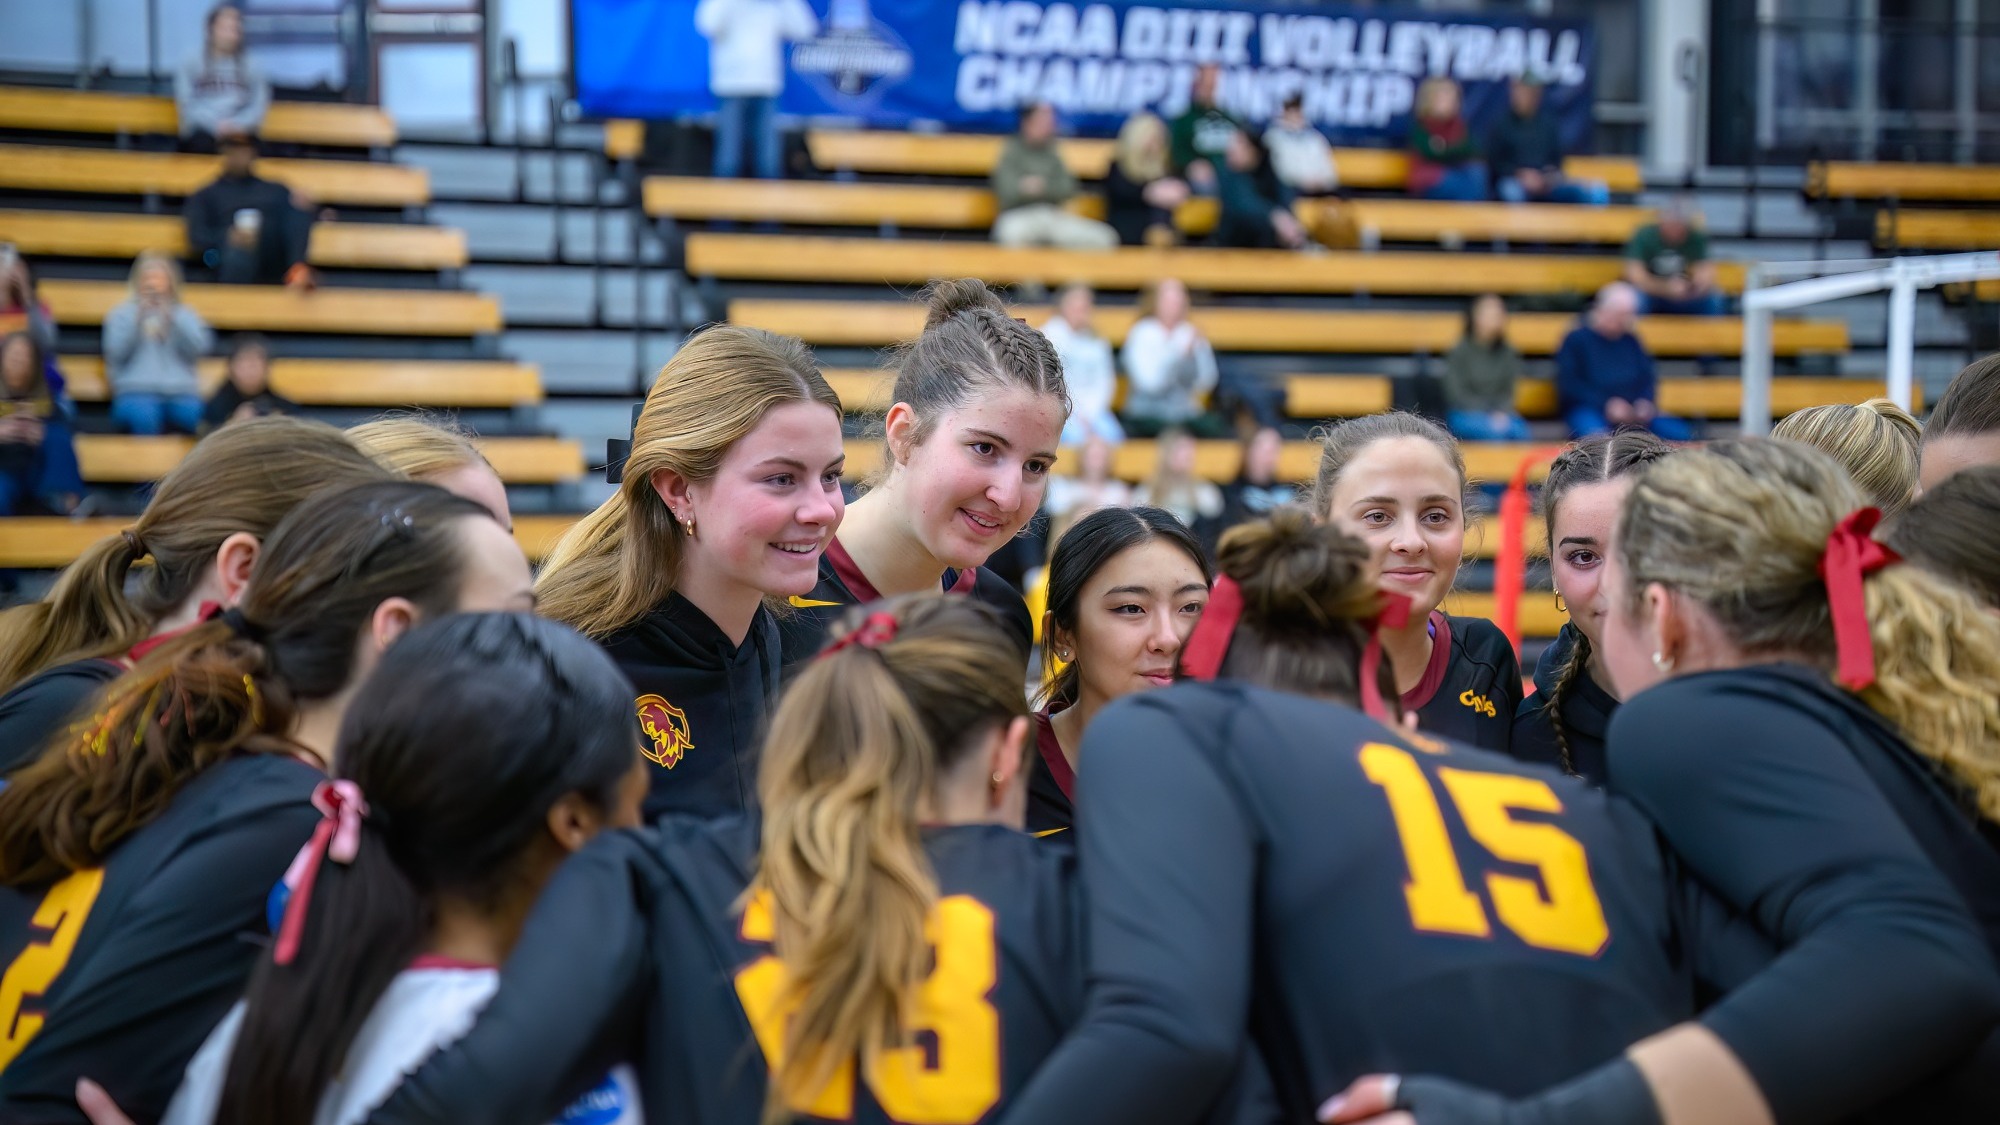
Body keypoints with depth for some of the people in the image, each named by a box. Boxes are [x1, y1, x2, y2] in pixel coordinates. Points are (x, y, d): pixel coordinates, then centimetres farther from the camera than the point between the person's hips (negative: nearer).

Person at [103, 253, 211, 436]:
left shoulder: (185, 315, 23)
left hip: (181, 392, 1)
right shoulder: (121, 315, 20)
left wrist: (172, 317, -5)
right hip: (137, 391, -1)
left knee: (191, 414, -35)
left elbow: (198, 347, 4)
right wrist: (138, 318, -4)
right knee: (143, 418, -37)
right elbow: (117, 352, 4)